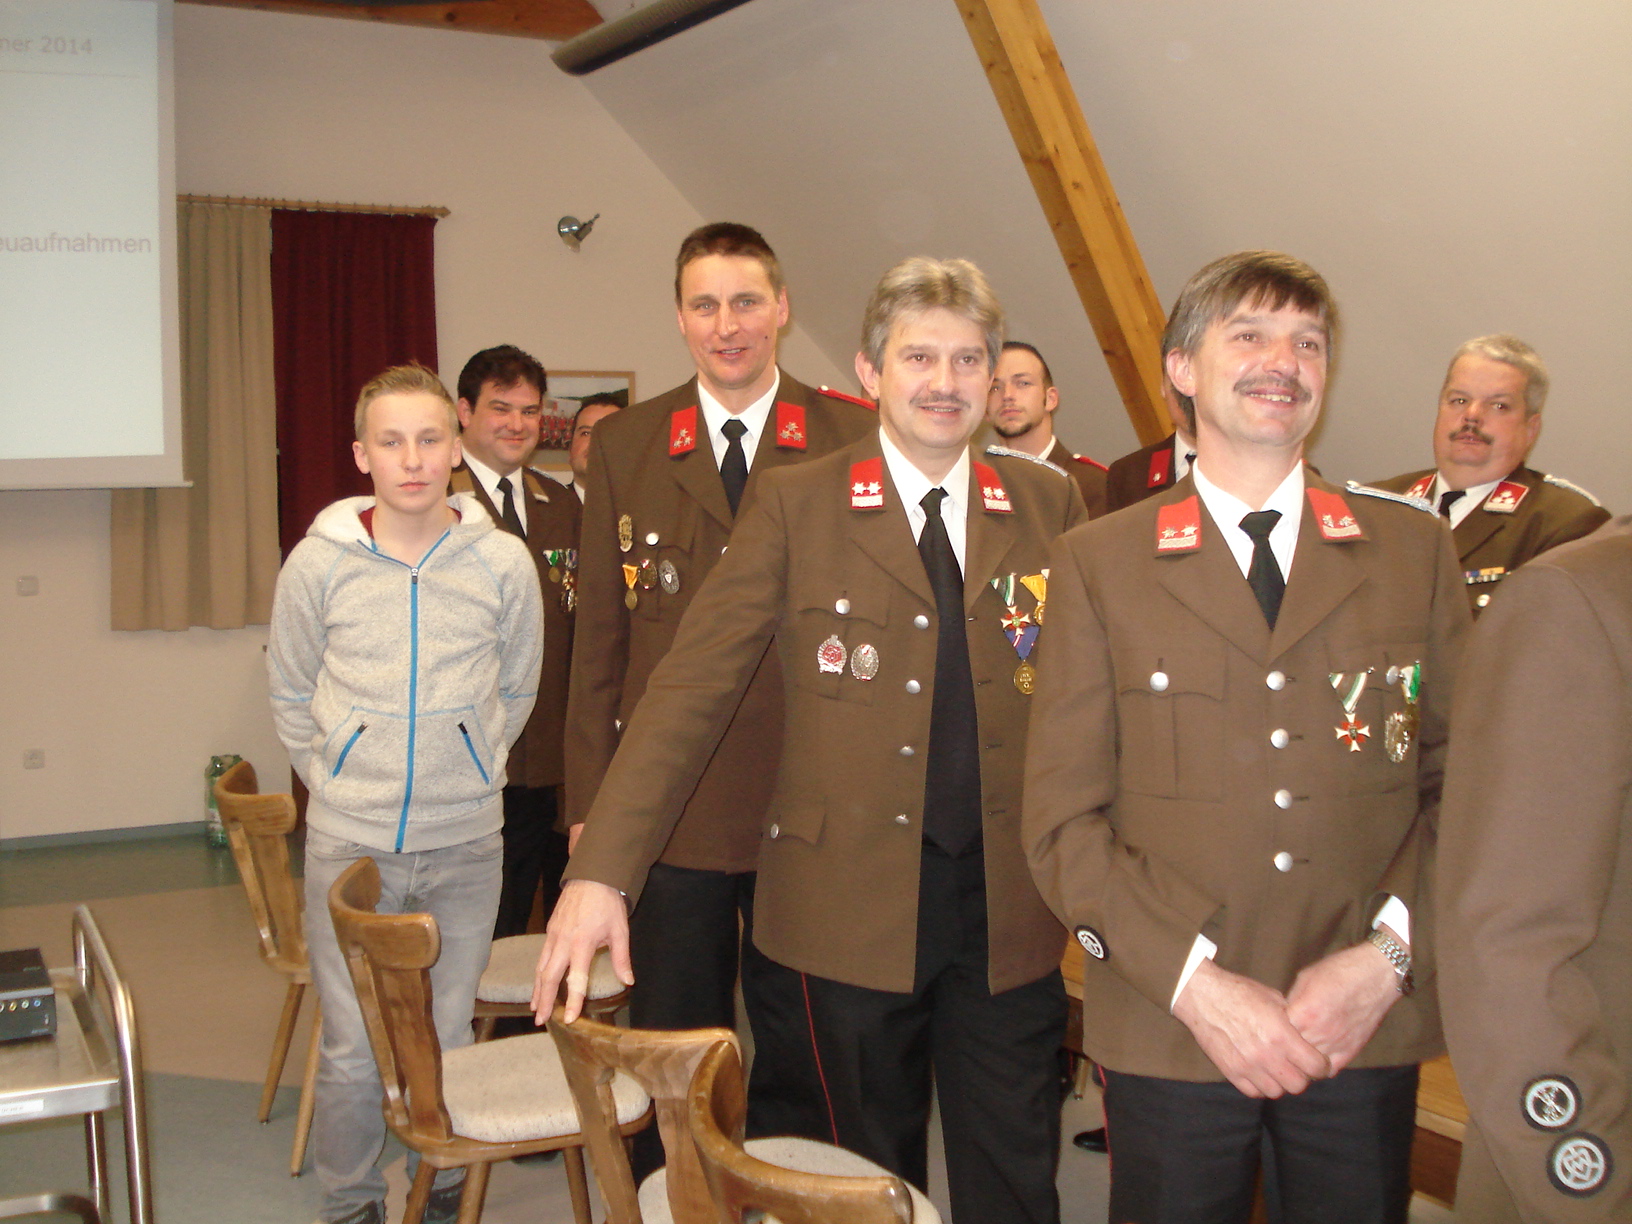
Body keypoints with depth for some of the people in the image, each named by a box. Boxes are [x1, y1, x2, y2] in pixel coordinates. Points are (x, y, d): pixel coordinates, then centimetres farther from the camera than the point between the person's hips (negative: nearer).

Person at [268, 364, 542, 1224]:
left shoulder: (504, 562, -4)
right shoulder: (318, 563, -4)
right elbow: (291, 696, 10)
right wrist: (340, 785, 10)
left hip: (466, 841, 1)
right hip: (349, 843, 0)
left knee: (449, 1036, 11)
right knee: (351, 1047, 5)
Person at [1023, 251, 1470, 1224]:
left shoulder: (1415, 548, 6)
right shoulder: (1098, 564, 1)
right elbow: (1063, 817, -3)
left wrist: (1390, 955, -10)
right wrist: (1195, 982, -13)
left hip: (1369, 1031, 2)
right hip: (1168, 1034, -1)